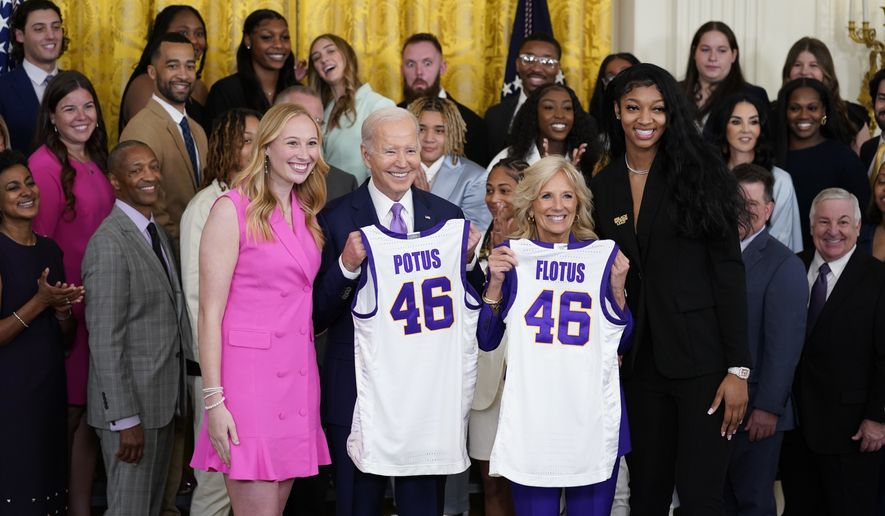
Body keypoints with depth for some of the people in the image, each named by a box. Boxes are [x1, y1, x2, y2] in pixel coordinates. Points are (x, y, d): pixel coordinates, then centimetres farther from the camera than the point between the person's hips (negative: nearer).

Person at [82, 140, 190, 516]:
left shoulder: (156, 233, 12)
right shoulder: (110, 242, -16)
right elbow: (105, 340, -19)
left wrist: (174, 397, 9)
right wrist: (125, 420, -21)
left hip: (162, 399, 9)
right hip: (130, 403, -9)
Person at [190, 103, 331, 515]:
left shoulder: (306, 213, 13)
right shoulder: (232, 209, -8)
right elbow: (210, 312, -11)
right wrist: (213, 400, -15)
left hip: (298, 373, 7)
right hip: (249, 372, -6)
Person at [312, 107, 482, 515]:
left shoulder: (447, 217, 3)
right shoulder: (336, 219, -5)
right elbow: (317, 317, -7)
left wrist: (468, 261, -12)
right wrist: (346, 267, -23)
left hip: (427, 386, 2)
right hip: (357, 388, -2)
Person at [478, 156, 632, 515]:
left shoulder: (603, 255, 5)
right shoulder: (513, 255, 3)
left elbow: (622, 342, 6)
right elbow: (487, 341, 3)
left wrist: (617, 287, -7)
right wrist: (496, 282, -8)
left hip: (594, 415, 1)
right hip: (530, 416, -1)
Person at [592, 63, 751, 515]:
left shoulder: (697, 173, -4)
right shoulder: (603, 187, 9)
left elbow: (729, 272, -8)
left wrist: (738, 368, -13)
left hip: (702, 357, -4)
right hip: (642, 361, 4)